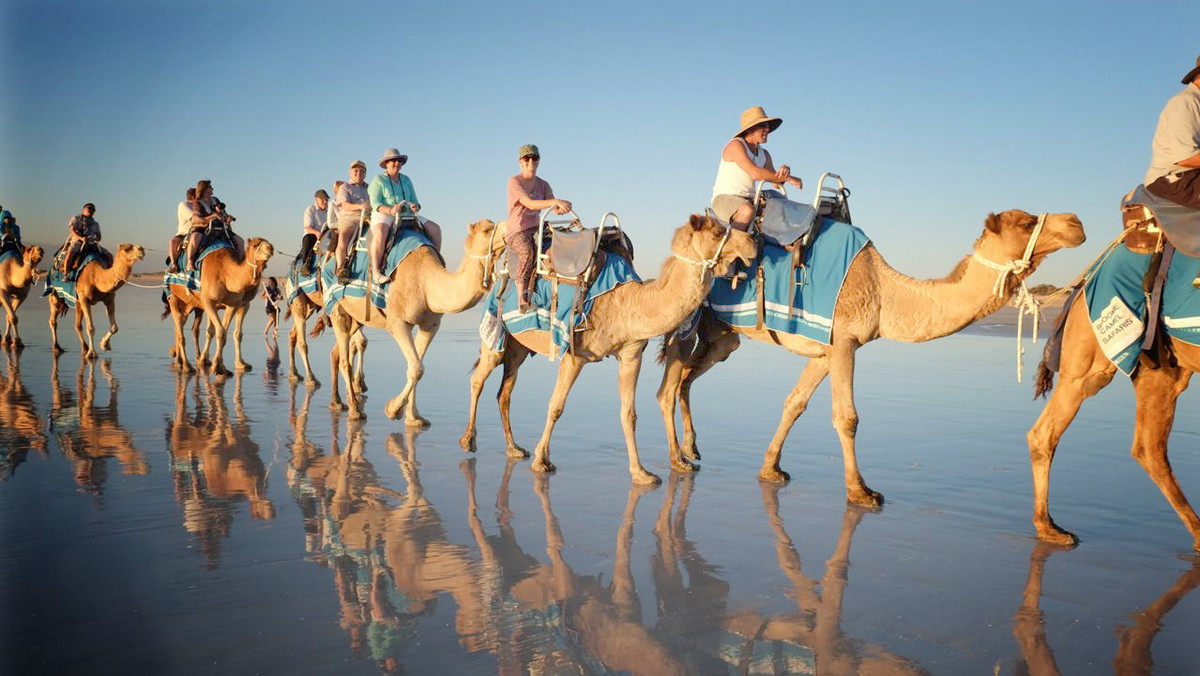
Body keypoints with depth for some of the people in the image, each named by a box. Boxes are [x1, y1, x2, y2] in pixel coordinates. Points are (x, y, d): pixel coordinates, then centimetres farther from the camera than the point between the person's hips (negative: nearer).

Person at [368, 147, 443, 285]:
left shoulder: (406, 180, 17)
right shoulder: (378, 180, 2)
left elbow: (414, 201, 16)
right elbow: (375, 204, -8)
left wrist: (415, 207, -10)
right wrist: (390, 210, -27)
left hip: (407, 216, 6)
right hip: (384, 216, -6)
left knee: (435, 229, -10)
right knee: (380, 233, -40)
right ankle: (375, 271, -39)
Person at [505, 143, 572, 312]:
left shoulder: (543, 185, 14)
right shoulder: (514, 182, -5)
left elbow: (555, 208, 1)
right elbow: (530, 204, -19)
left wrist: (561, 207, -25)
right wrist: (556, 202, -30)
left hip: (536, 230, 6)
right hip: (516, 232, -6)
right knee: (528, 250, -37)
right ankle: (522, 295, -31)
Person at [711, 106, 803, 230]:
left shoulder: (764, 154, 15)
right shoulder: (735, 145, -11)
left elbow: (776, 181, 10)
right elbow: (755, 173, -23)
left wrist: (785, 171, -14)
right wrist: (789, 178, -18)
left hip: (750, 200, 8)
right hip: (724, 198, -8)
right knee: (748, 211, -39)